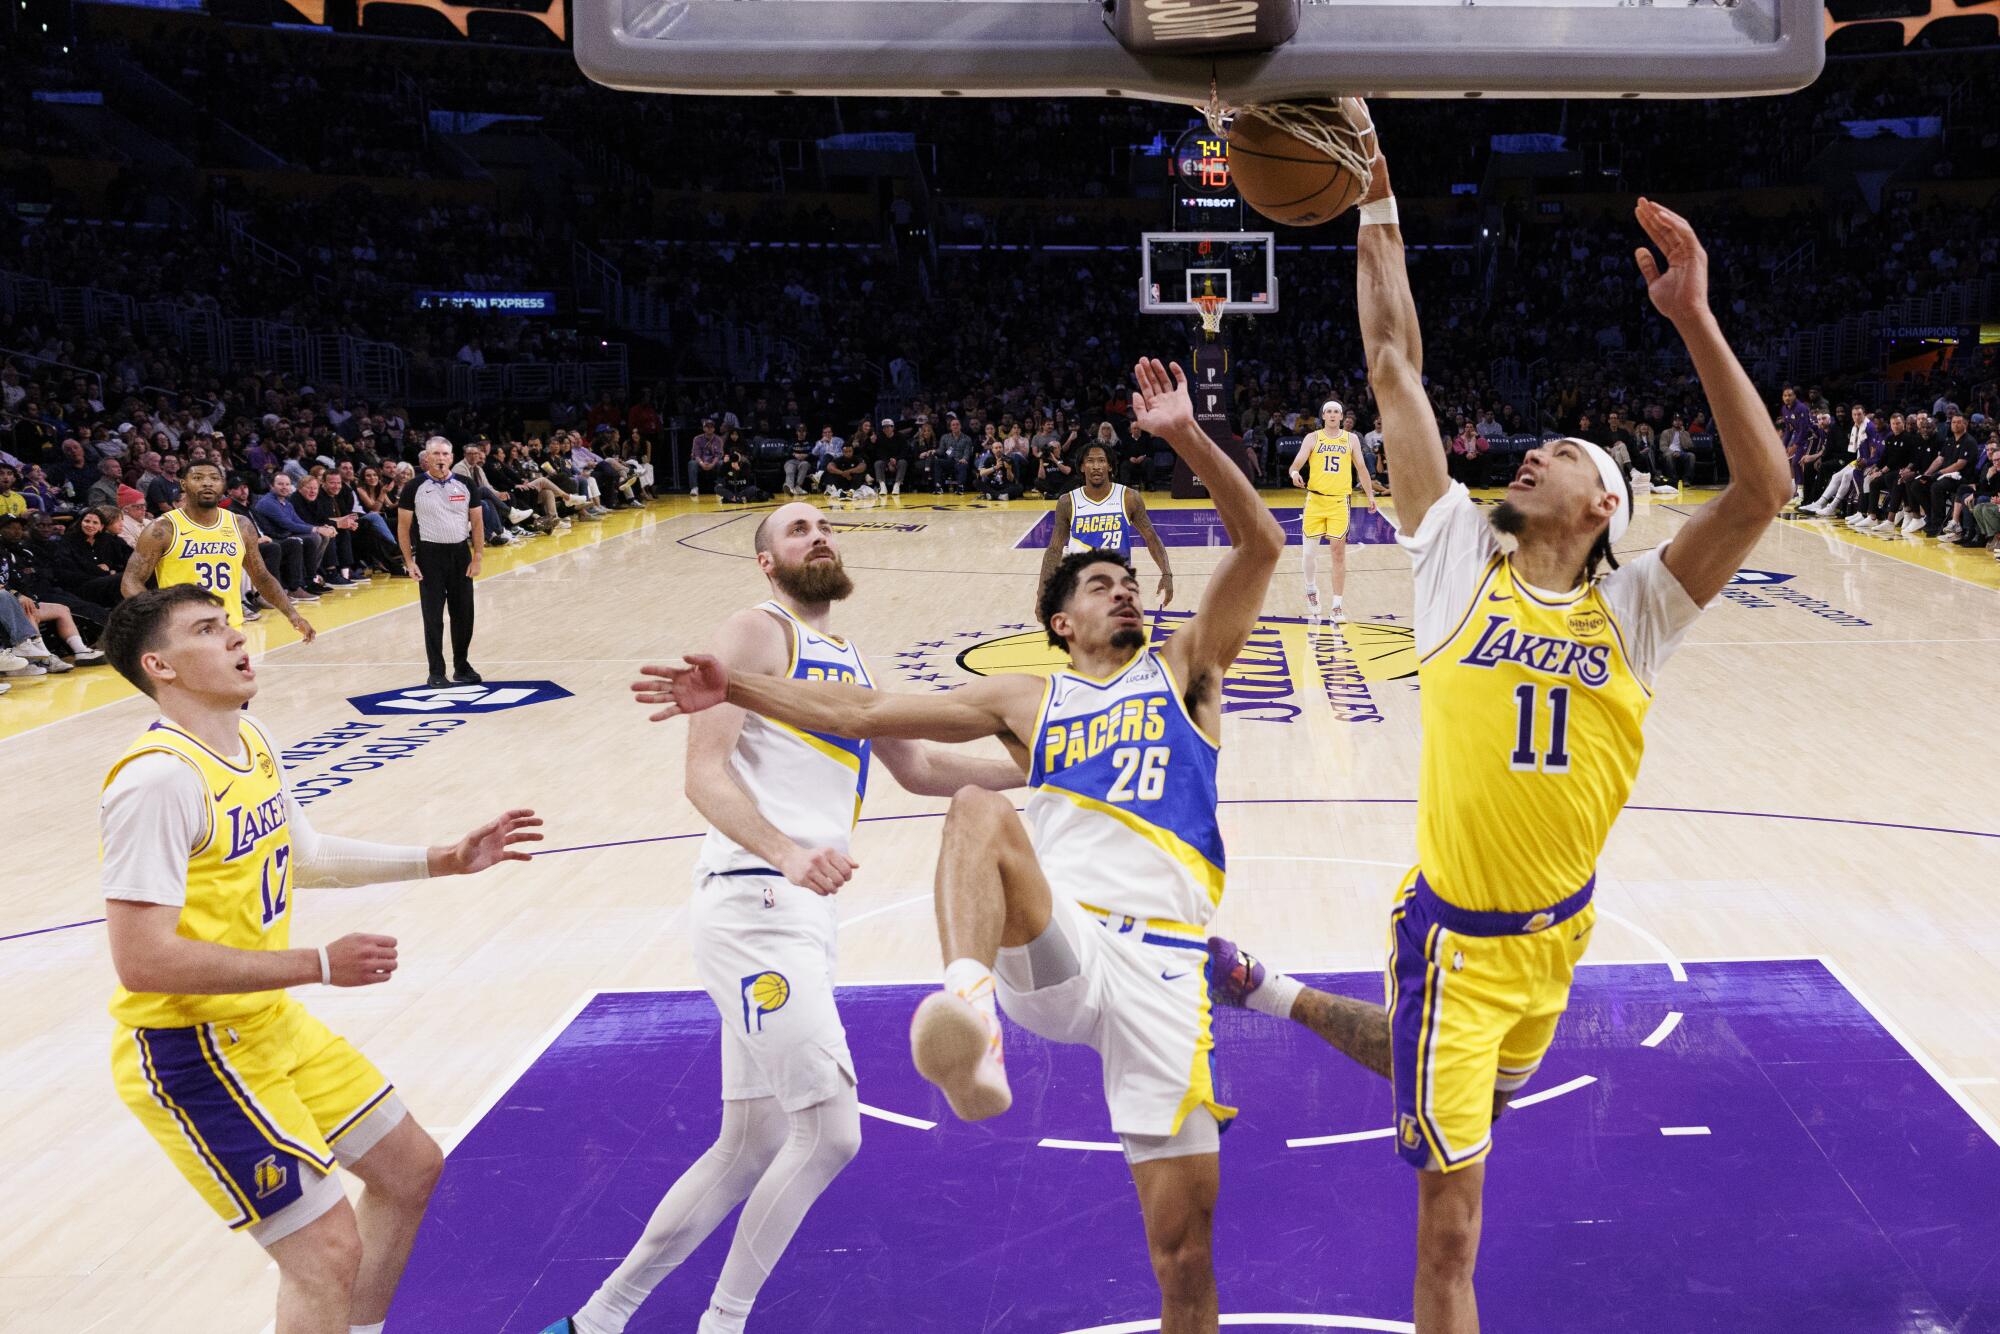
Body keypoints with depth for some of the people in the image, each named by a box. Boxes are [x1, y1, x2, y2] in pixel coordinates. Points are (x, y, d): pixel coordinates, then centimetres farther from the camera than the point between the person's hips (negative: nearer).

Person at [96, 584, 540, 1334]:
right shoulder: (159, 778, -25)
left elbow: (303, 854, 20)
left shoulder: (251, 740, 5)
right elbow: (142, 961, -29)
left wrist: (445, 861, 17)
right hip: (192, 1054, -9)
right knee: (328, 1251, -10)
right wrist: (319, 966, -24)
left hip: (272, 1025, 10)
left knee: (411, 1168, 18)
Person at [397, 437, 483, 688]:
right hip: (430, 555, -3)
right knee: (433, 616, 1)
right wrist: (409, 562, -7)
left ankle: (462, 667, 22)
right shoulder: (415, 487, -4)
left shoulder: (464, 485, 3)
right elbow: (403, 527, -1)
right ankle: (436, 673, 8)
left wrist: (477, 557, -1)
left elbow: (477, 522, 7)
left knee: (464, 614, 7)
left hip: (460, 553, 3)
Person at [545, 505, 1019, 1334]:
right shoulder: (758, 632, -2)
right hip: (755, 902, -9)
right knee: (828, 1131, -12)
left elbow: (918, 769, 33)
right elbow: (704, 771, -14)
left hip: (801, 915, 9)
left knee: (749, 1149, 13)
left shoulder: (847, 661, 23)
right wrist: (786, 853, -31)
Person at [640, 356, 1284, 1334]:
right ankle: (969, 1002, -52)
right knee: (981, 808, -30)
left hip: (1158, 957, 0)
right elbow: (860, 715, 16)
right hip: (1054, 945, 1)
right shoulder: (1027, 702, 19)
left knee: (1182, 1234, -5)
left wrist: (1186, 438, -8)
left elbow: (1261, 545, 2)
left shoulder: (1182, 668, 15)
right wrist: (738, 690, 10)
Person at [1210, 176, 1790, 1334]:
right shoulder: (1461, 563, -7)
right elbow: (1396, 366, -8)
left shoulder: (1633, 613, -4)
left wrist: (1693, 317, -25)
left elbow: (1765, 489, -18)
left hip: (1559, 931, 4)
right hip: (1456, 936, -3)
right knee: (1453, 1222, 1)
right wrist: (1379, 213, -8)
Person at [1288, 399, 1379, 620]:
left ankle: (1336, 605, 3)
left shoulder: (1350, 439, 7)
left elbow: (1361, 468, 13)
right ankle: (1311, 590, 30)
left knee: (1338, 551, -2)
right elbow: (1297, 463, -5)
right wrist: (1294, 473, -28)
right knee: (1309, 551, 1)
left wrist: (1370, 495, 9)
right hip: (1315, 499, 0)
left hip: (1340, 501, 0)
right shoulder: (1313, 438, 4)